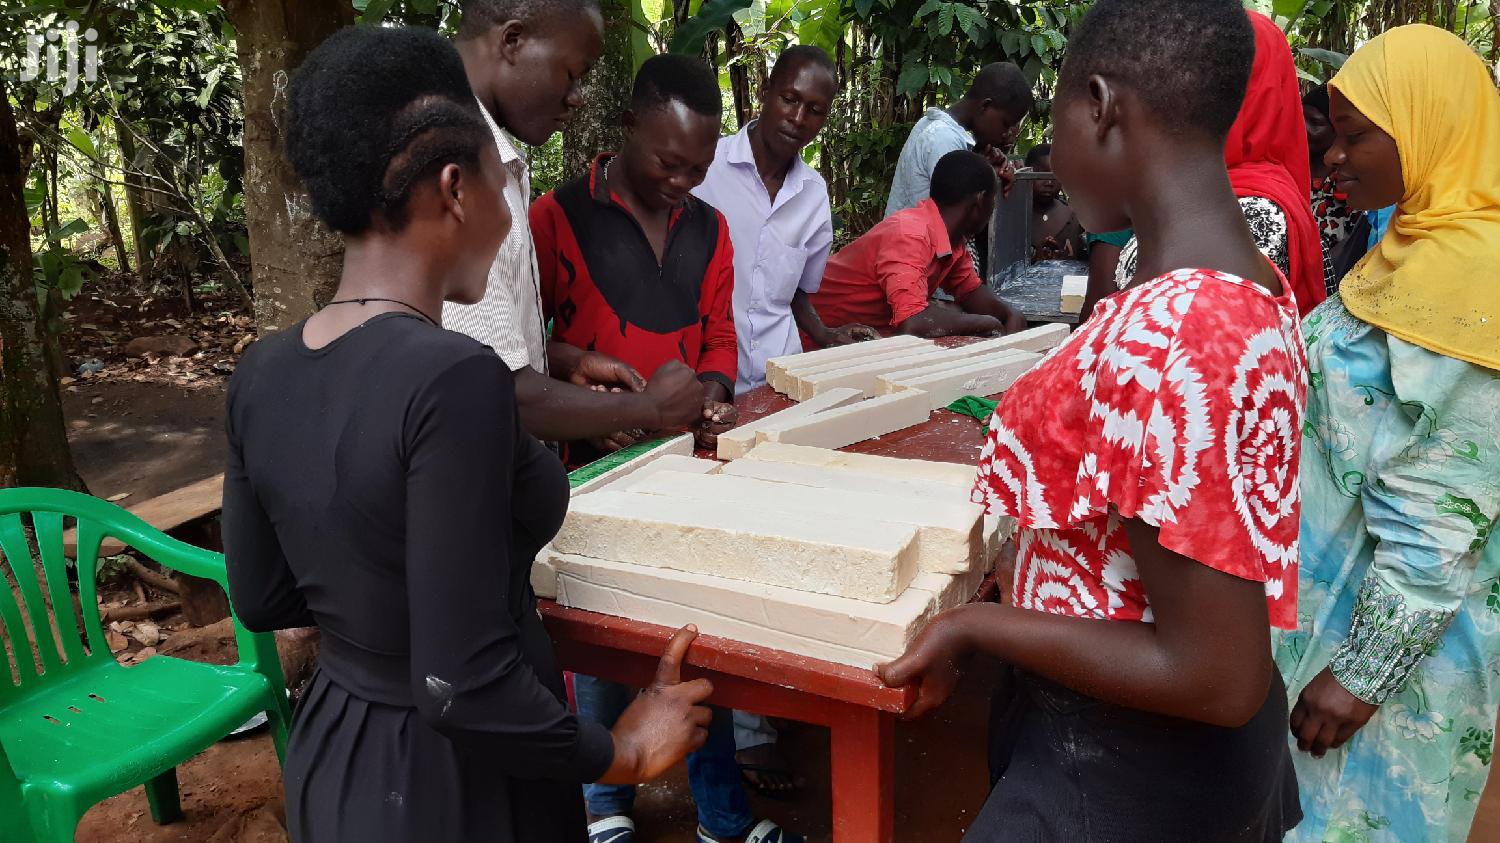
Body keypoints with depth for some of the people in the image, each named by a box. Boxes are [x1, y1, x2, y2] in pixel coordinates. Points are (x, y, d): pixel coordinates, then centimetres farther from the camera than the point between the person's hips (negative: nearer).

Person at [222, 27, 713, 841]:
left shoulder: (261, 372, -6)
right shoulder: (452, 377, -28)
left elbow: (262, 598, 6)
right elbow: (462, 688, -26)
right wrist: (621, 753, -12)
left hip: (328, 757, 7)